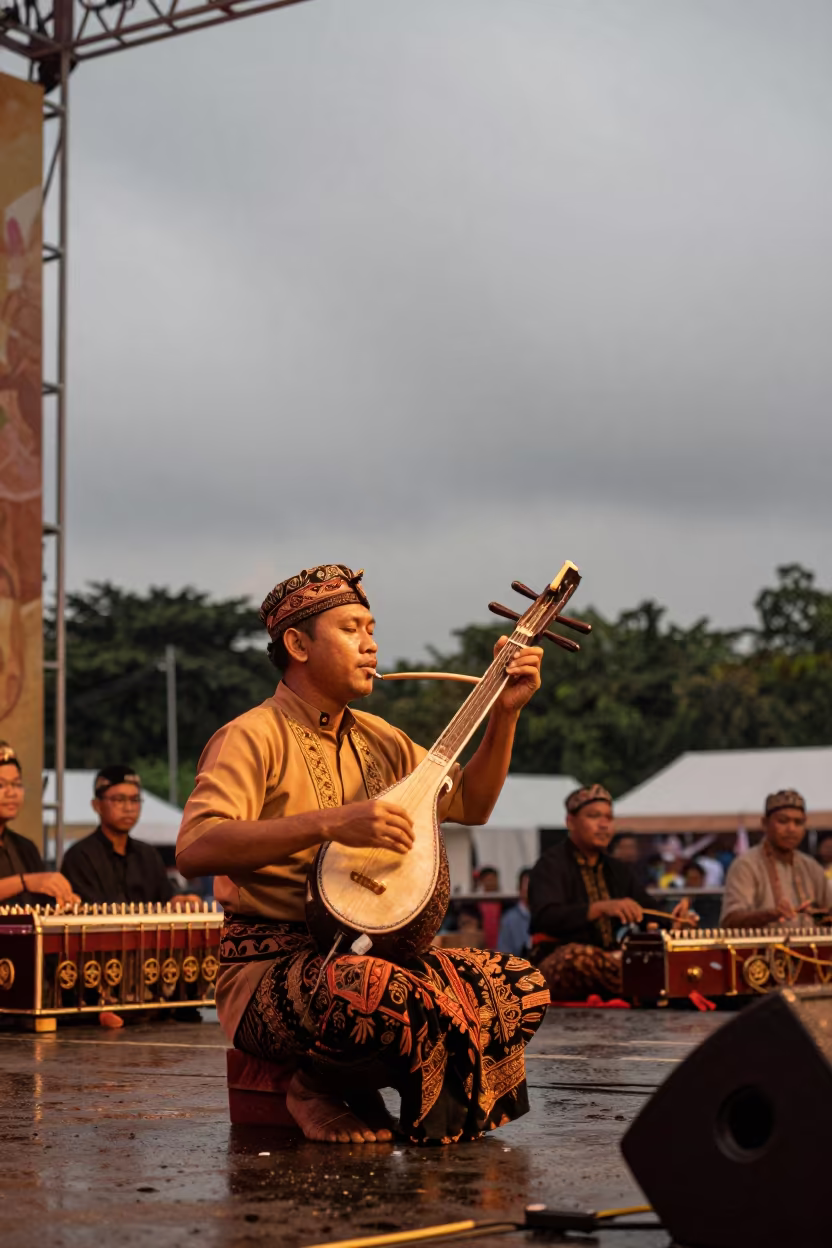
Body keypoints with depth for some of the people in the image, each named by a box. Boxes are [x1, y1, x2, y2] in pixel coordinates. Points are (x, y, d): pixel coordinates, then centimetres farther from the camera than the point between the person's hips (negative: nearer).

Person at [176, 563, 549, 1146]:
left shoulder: (377, 739, 16)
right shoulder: (255, 737, -9)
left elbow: (469, 803, 25)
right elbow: (195, 848, -25)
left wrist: (506, 712, 11)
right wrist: (331, 823, -32)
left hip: (366, 952, 8)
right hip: (272, 963, -8)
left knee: (522, 985, -9)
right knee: (401, 999, -38)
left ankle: (356, 1091, 2)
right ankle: (321, 1092, -7)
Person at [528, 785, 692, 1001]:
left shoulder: (618, 870, 18)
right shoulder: (551, 865, -4)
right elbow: (545, 918, -22)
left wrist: (673, 918, -13)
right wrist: (600, 908, -35)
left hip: (609, 959, 7)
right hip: (561, 964, -7)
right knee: (579, 955, -41)